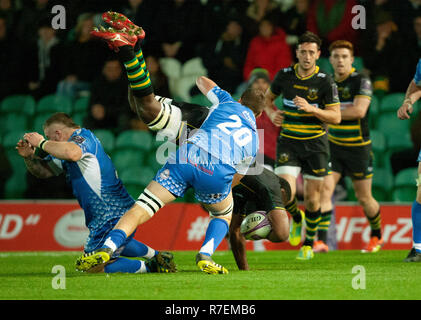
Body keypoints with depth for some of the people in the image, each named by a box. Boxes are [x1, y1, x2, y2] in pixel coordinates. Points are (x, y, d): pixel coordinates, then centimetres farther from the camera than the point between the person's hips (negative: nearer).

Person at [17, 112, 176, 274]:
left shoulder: (83, 137, -15)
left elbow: (72, 153, -41)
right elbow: (43, 171, 17)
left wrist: (41, 143, -27)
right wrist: (29, 156, -3)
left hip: (112, 217, -11)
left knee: (91, 267, -3)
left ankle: (147, 267, 1)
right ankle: (156, 255, 41)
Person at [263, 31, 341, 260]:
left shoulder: (325, 82, -10)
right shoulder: (285, 76, -2)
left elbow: (336, 117, -10)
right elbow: (268, 97, 16)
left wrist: (311, 108, -25)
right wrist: (271, 113, -5)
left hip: (315, 144, -1)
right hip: (288, 142, 1)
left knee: (312, 198, 3)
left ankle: (309, 243, 25)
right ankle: (297, 218, 20)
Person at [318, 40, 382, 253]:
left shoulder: (362, 81, -11)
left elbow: (359, 110, -25)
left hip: (358, 148, -4)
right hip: (333, 146, 4)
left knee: (364, 198, 6)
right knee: (325, 189, -15)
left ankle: (377, 236, 32)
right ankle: (321, 241, -18)